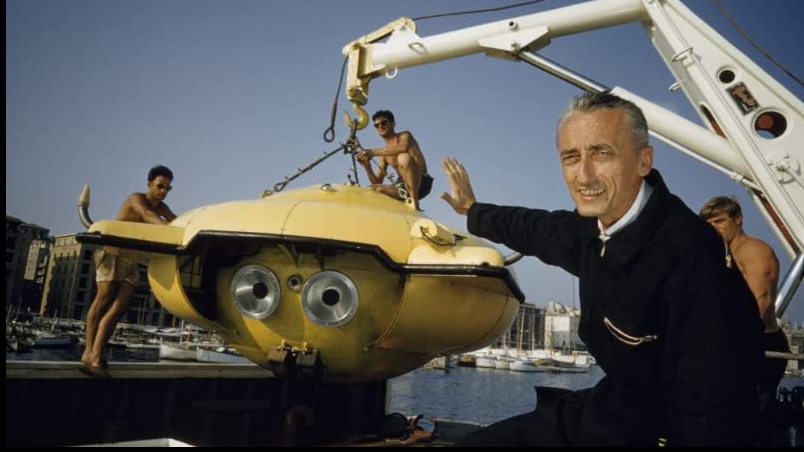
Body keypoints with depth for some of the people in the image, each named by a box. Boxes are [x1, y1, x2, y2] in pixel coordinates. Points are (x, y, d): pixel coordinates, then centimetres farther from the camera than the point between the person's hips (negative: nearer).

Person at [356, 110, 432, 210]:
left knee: (404, 157, -31)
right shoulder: (384, 154, 16)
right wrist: (367, 166, -8)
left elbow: (403, 148, -26)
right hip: (405, 187, 6)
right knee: (374, 189, -12)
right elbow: (377, 182, 10)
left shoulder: (405, 136, 2)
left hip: (422, 182, -5)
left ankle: (414, 203, -29)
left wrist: (373, 152, -21)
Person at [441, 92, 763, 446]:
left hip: (667, 428, -7)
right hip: (617, 403, 7)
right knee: (478, 440, 6)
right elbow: (538, 229, 17)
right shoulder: (593, 224, -5)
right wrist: (473, 211, 31)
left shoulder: (688, 257, -29)